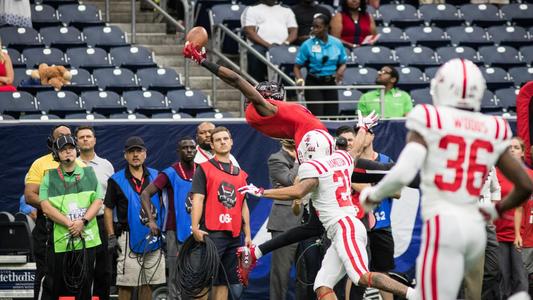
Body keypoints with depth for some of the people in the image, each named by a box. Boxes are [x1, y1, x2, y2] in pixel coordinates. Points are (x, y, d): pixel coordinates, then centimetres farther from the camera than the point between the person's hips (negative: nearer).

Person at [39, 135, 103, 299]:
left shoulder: (89, 174, 12)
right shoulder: (50, 178, 6)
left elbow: (98, 201, 4)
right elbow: (46, 206, -5)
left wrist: (83, 221, -13)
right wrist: (69, 223, -15)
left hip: (87, 240, 1)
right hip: (60, 241, -1)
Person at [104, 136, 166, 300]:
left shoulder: (155, 176, 9)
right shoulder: (116, 180, 0)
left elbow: (164, 205, 15)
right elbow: (108, 209, 2)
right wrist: (111, 237, -5)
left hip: (153, 238, 3)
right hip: (129, 237, -3)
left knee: (148, 283, 7)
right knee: (126, 284, -4)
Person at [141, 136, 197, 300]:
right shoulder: (170, 174, -4)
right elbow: (145, 194, -5)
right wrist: (151, 220, -14)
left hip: (197, 232, 4)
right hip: (176, 231, -4)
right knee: (176, 277, -4)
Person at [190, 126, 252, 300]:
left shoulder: (240, 174, 18)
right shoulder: (204, 169, 3)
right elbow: (197, 199, -5)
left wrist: (248, 234, 14)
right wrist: (195, 228, -17)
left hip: (234, 235, 5)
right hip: (211, 234, -5)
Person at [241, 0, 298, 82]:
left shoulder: (286, 10, 28)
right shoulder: (251, 9, 16)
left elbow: (293, 30, 17)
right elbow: (249, 31, 1)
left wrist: (286, 43, -7)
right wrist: (267, 44, -14)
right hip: (261, 46, -2)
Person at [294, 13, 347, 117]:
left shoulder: (336, 43, 4)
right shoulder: (307, 45, -4)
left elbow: (342, 63, 14)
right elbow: (297, 66, -2)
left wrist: (340, 71, -9)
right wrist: (299, 79, -21)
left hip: (331, 82, 3)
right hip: (313, 83, -3)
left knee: (332, 115, 0)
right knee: (316, 116, -13)